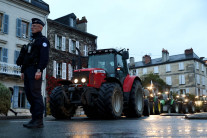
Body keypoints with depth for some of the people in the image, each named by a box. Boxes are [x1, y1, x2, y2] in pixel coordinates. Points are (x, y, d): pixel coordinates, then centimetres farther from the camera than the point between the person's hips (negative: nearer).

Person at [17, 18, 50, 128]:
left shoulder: (43, 40, 0)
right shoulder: (31, 42, 28)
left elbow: (44, 57, -14)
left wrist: (39, 70, -23)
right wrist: (23, 71, 19)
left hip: (35, 70, -9)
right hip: (27, 70, 9)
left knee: (35, 94, -13)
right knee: (29, 94, 5)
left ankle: (38, 120, -13)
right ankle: (34, 118, 10)